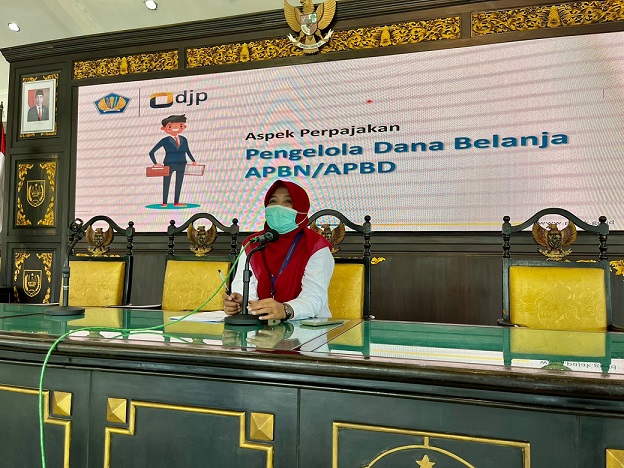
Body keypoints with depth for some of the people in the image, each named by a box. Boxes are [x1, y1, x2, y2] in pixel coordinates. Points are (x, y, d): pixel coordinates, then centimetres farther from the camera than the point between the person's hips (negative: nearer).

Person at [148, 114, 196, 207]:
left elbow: (188, 151, 20)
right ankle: (164, 203, 9)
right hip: (169, 164, -4)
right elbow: (152, 152, -2)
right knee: (166, 184, 2)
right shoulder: (165, 141, -7)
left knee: (179, 183, 7)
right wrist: (155, 163, -7)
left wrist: (193, 161, 13)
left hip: (181, 164, 4)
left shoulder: (183, 140, 4)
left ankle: (176, 202, 15)